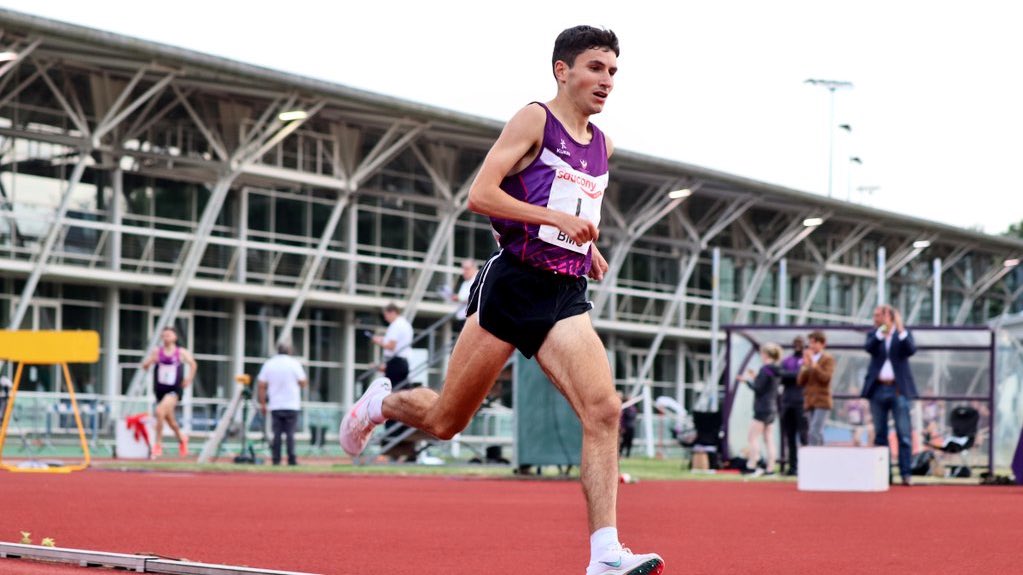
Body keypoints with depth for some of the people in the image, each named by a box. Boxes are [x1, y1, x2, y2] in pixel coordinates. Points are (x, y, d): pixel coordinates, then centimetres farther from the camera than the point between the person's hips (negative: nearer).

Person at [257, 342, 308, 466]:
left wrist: (263, 404, 8)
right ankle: (291, 459, -8)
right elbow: (303, 383, -2)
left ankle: (276, 459, -1)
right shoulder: (294, 363, -2)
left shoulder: (269, 364, 5)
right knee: (290, 433, -2)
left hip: (275, 405, 2)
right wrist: (305, 381, 21)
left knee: (276, 433, 4)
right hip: (291, 405, -2)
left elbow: (262, 385, 3)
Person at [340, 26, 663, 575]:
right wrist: (557, 218, -20)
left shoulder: (601, 145, 17)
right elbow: (480, 195, -12)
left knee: (603, 409, -17)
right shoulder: (534, 120, -3)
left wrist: (587, 245, 16)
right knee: (445, 420, 5)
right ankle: (381, 401, 39)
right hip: (512, 283, -5)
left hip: (566, 299, 5)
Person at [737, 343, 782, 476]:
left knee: (753, 437, -5)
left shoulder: (765, 369, -15)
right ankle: (770, 469, 6)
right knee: (769, 440, 8)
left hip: (762, 409, -9)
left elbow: (758, 389, -17)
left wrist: (748, 379, -3)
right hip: (772, 409, 9)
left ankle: (751, 466, -10)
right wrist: (755, 378, 16)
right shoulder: (776, 371, 12)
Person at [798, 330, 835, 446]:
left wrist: (813, 364, -15)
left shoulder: (828, 359, 0)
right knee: (817, 433, 7)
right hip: (809, 402, 6)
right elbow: (800, 382, 10)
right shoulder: (807, 358, 15)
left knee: (815, 432, -17)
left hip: (822, 402, -6)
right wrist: (805, 367, -4)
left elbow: (826, 378, -14)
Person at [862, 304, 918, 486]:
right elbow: (869, 348, -10)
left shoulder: (903, 334, 4)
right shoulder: (874, 334, 9)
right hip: (878, 389, 3)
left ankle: (906, 474, -6)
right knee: (880, 435, 6)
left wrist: (901, 331, -25)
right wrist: (881, 332, -23)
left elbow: (911, 350, -14)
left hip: (898, 389, -3)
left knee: (904, 434, -5)